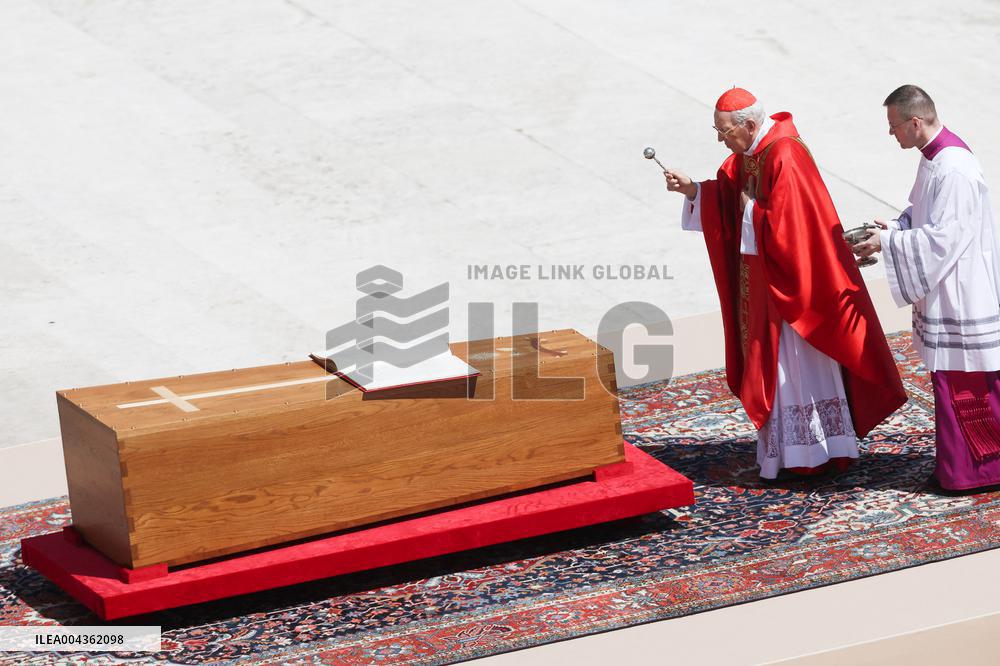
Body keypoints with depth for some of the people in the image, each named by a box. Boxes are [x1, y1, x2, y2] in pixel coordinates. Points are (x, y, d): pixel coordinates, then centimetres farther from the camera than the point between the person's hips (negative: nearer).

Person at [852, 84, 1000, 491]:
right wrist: (894, 228, 3)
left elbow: (943, 238, -25)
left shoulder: (954, 170, -25)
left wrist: (887, 243, -17)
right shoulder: (935, 157, 7)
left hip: (962, 299, -10)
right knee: (951, 383, 16)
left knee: (963, 387, 0)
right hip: (946, 293, 10)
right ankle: (957, 466, 25)